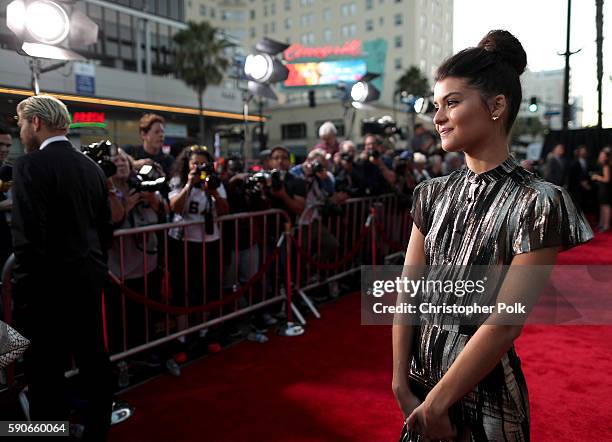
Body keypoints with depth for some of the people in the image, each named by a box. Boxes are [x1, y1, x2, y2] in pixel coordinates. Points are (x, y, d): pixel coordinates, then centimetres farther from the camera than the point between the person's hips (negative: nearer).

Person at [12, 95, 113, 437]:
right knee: (94, 358, 16)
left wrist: (25, 292, -11)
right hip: (90, 277, 8)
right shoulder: (92, 166, 9)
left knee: (48, 371, 4)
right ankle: (98, 428, 31)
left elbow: (29, 237, -18)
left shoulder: (31, 165, -12)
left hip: (52, 284, -7)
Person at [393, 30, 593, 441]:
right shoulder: (433, 194, -1)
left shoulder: (538, 203, -17)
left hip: (483, 391, -5)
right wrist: (403, 385, -7)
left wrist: (437, 402, -16)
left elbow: (505, 323, -21)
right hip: (420, 377, 5)